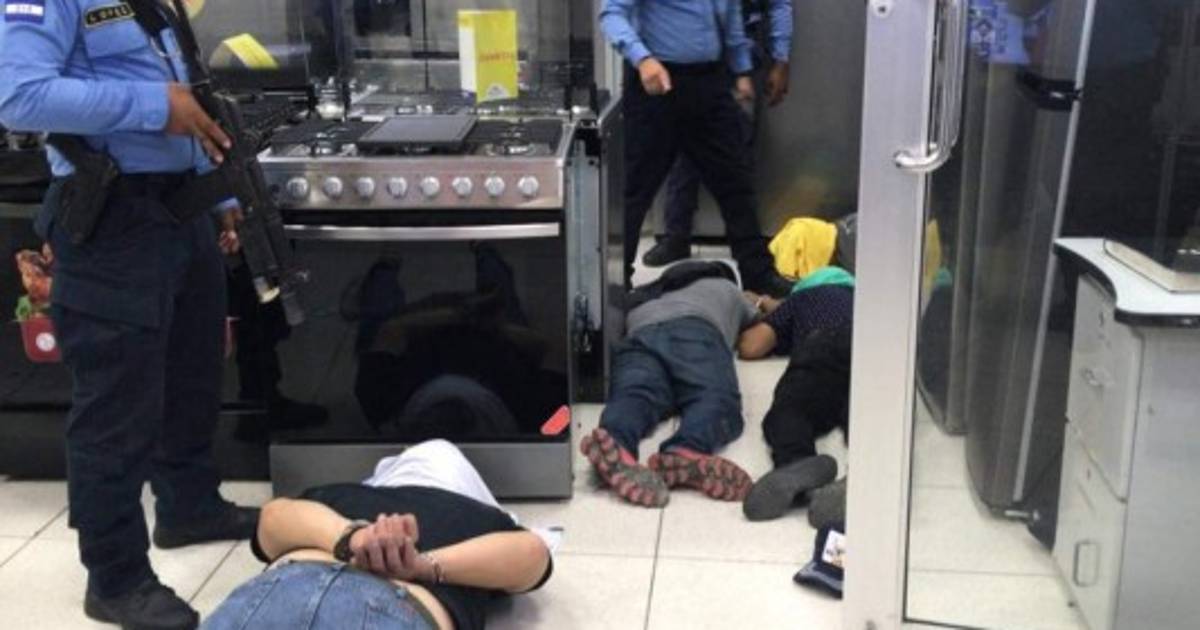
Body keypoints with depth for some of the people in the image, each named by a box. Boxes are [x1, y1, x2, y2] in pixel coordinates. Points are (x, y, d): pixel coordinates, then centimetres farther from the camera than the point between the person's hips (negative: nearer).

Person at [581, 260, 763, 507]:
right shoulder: (726, 287, 43)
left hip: (639, 336, 3)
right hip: (694, 329, -2)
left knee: (633, 396, -27)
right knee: (716, 397, -26)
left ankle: (616, 445, -65)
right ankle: (687, 453, -63)